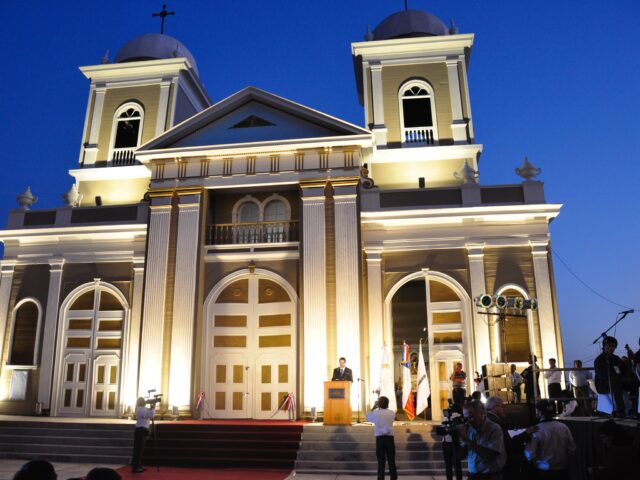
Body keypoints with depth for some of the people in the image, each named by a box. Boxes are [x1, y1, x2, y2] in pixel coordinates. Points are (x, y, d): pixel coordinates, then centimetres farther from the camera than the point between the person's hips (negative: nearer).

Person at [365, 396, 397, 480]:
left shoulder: (376, 413, -4)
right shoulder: (392, 413, 3)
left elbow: (367, 418, 14)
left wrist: (374, 407, 17)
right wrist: (385, 407, 21)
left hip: (380, 439, -2)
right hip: (390, 438, 2)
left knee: (381, 461, 4)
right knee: (391, 461, 7)